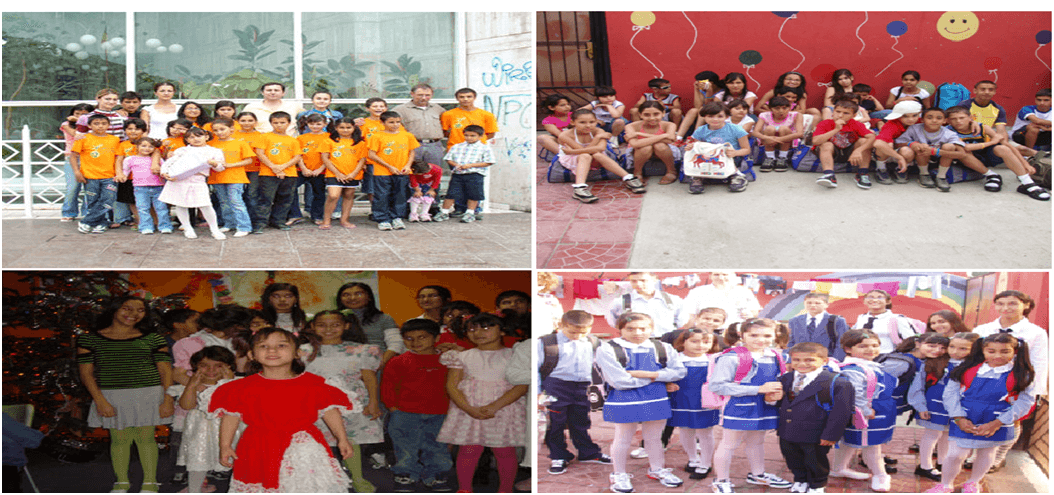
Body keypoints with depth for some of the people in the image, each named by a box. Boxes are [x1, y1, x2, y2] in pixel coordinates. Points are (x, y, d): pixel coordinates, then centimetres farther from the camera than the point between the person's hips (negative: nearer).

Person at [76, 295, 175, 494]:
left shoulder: (153, 339, 6)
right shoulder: (90, 340, 4)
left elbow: (166, 371, 6)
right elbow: (86, 373, 1)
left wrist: (168, 399, -4)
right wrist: (100, 401, -9)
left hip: (147, 395, 0)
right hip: (111, 397, 0)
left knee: (145, 437, 0)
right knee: (119, 438, 0)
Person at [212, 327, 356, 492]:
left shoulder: (312, 384, -1)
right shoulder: (244, 387, 0)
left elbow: (329, 411, 4)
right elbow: (231, 416, 5)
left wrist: (342, 440, 3)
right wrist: (225, 446, 3)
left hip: (302, 444, 0)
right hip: (260, 449, 1)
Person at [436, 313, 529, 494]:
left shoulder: (514, 356, 2)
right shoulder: (462, 357, 10)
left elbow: (522, 386, -8)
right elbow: (452, 385, 1)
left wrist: (494, 407, -20)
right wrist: (469, 409, -17)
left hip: (505, 410, -1)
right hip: (467, 411, 2)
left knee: (505, 451, 0)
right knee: (468, 449, 0)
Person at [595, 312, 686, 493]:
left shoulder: (663, 348, 2)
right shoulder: (608, 350, -13)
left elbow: (680, 371, -4)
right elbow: (620, 381, -19)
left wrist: (649, 374, -17)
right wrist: (657, 378, -9)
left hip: (656, 400, 4)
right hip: (624, 402, -3)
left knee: (654, 438, 16)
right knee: (623, 439, 9)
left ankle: (657, 469, 37)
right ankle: (619, 475, 26)